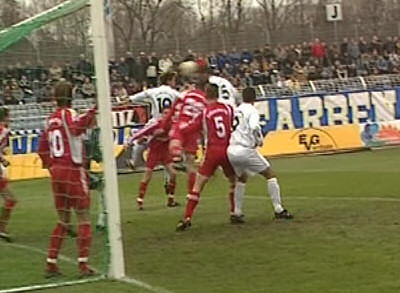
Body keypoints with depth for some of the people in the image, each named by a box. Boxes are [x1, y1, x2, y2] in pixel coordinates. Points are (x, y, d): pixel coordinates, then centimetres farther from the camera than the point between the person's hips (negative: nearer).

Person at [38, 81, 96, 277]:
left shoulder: (50, 120, 10)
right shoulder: (69, 114, -10)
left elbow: (42, 150, 16)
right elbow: (78, 126, -36)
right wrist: (93, 112, -46)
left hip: (56, 173, 7)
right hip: (74, 171, -7)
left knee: (63, 220, 16)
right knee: (83, 218, 1)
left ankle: (51, 263, 13)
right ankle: (83, 264, -3)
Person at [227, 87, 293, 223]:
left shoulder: (235, 111, 14)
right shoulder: (252, 111, -4)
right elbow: (254, 127, -22)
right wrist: (259, 140, -3)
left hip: (231, 150, 6)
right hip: (245, 149, -6)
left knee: (242, 178, 28)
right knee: (270, 174, 7)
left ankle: (237, 213, 23)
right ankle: (279, 210, 3)